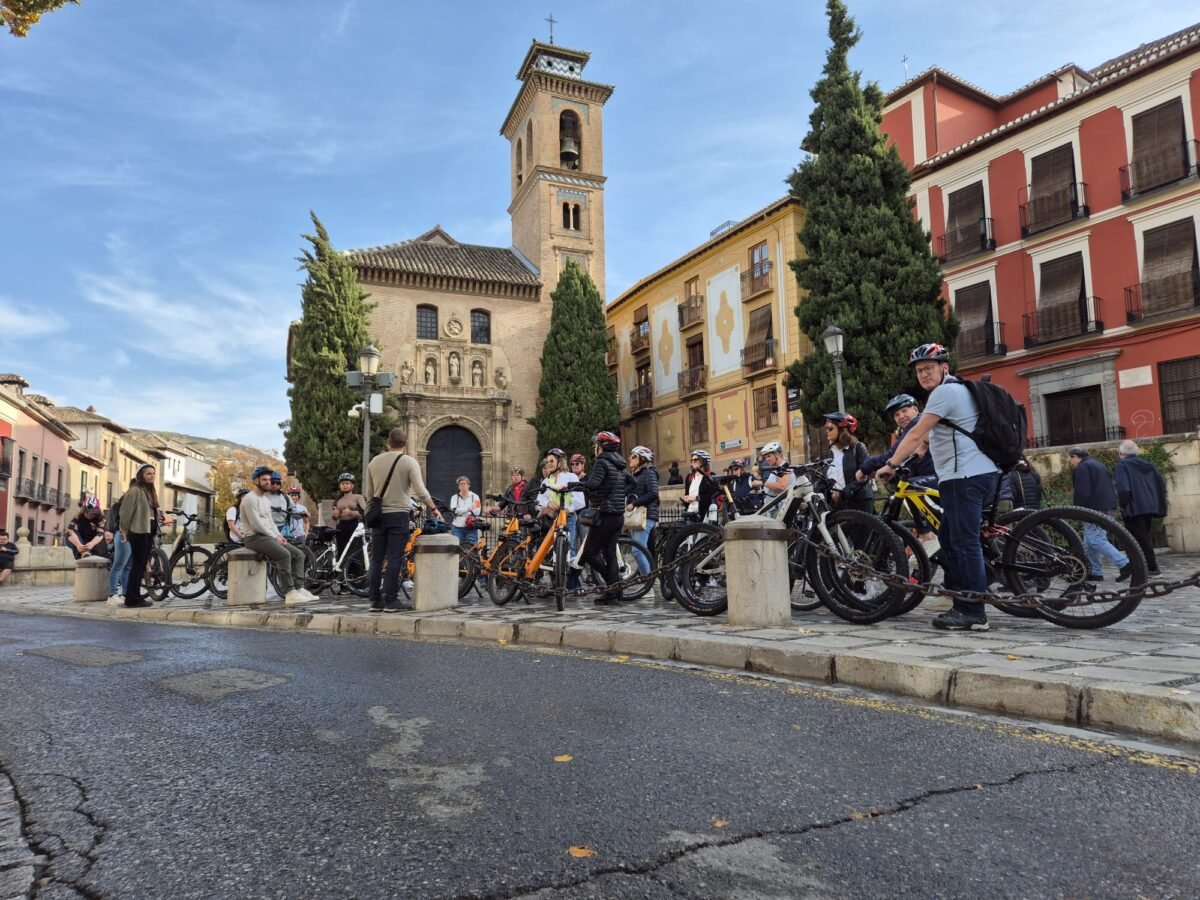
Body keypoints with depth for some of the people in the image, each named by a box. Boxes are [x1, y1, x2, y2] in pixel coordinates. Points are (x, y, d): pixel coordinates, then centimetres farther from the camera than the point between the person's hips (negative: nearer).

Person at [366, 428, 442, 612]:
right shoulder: (409, 462, -6)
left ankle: (375, 601, 11)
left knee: (376, 559, 9)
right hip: (398, 514, -4)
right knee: (395, 559, -2)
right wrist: (434, 509, -2)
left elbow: (369, 492, 13)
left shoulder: (374, 462, 8)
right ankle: (390, 601, -2)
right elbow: (421, 491, -12)